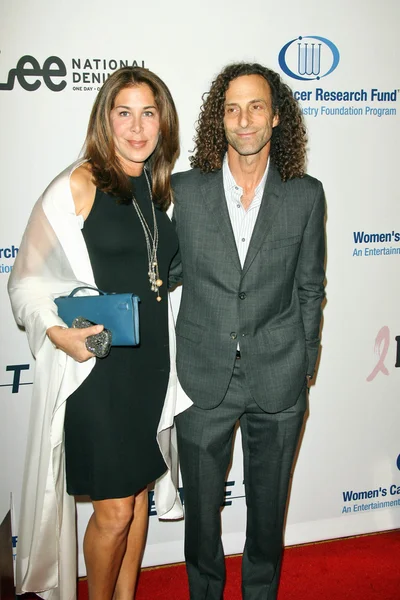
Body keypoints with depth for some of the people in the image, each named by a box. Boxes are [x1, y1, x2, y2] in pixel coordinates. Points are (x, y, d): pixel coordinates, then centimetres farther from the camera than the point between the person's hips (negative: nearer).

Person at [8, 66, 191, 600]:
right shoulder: (78, 186, -10)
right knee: (114, 511, 3)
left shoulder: (162, 189, 8)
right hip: (96, 368, -6)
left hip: (152, 363, 6)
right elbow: (28, 279, -9)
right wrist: (58, 332, -25)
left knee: (139, 493, 17)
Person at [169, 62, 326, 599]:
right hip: (204, 379, 0)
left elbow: (310, 288, 3)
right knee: (201, 504, 17)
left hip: (277, 380, 0)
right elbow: (169, 272, 7)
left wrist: (304, 371, 4)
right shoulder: (184, 191, -4)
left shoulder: (306, 196, -3)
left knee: (268, 505, 18)